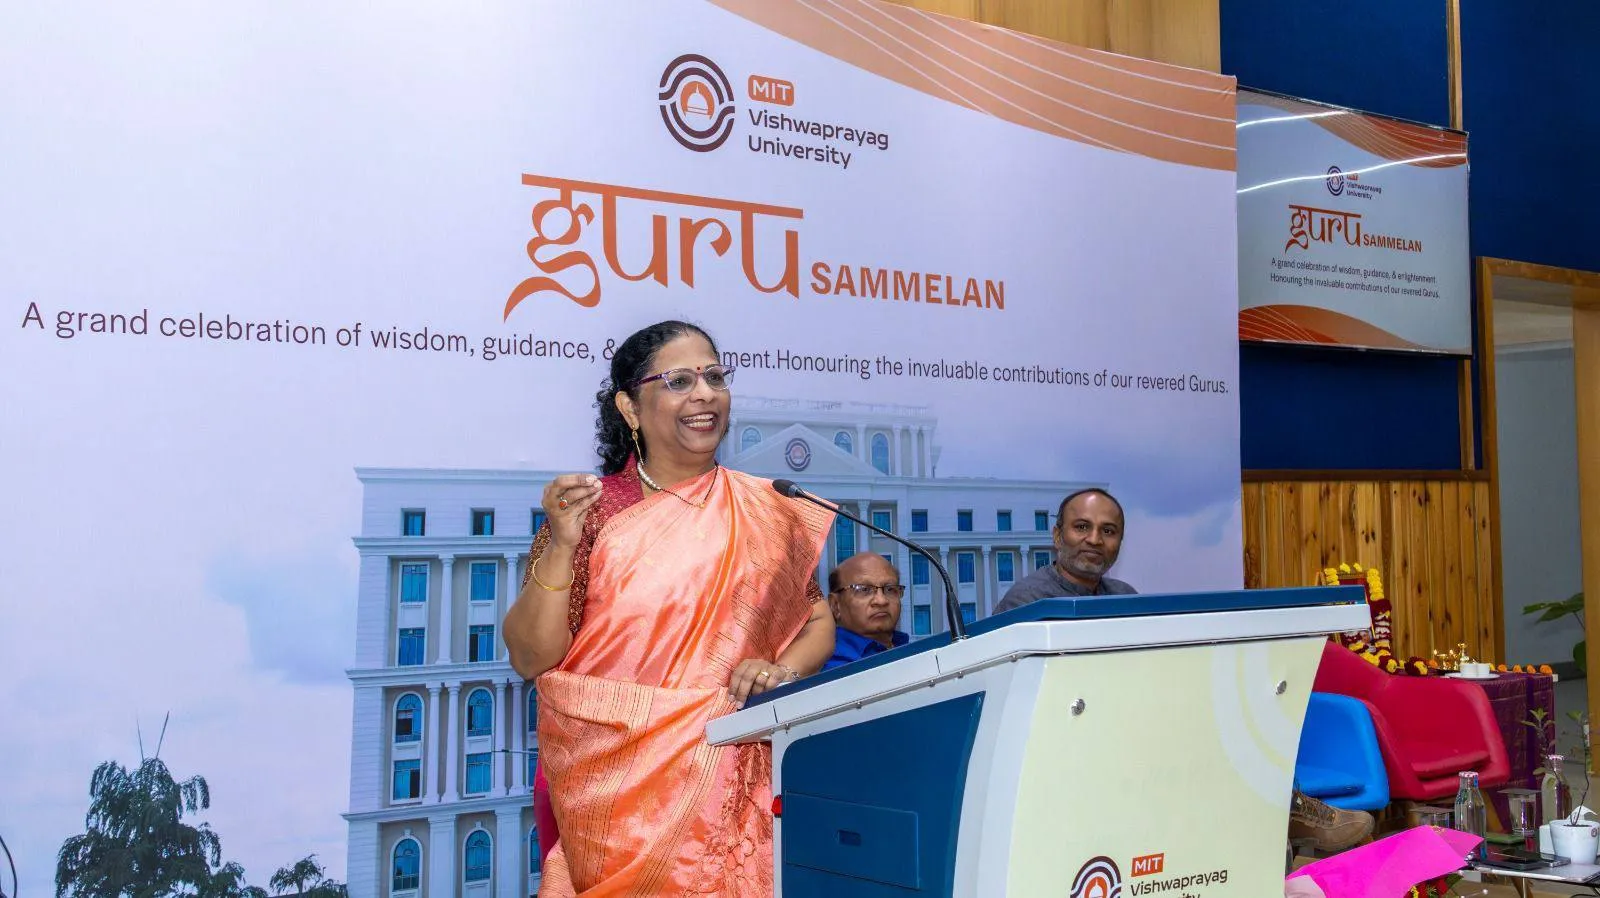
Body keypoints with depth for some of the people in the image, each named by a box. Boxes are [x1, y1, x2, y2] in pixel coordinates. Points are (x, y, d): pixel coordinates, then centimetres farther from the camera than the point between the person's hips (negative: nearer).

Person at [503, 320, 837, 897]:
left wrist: (782, 671, -12)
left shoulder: (766, 511, 5)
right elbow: (530, 659, -6)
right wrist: (560, 547, -19)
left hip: (731, 785, 2)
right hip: (614, 785, -2)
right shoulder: (591, 510, -2)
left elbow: (817, 623, 9)